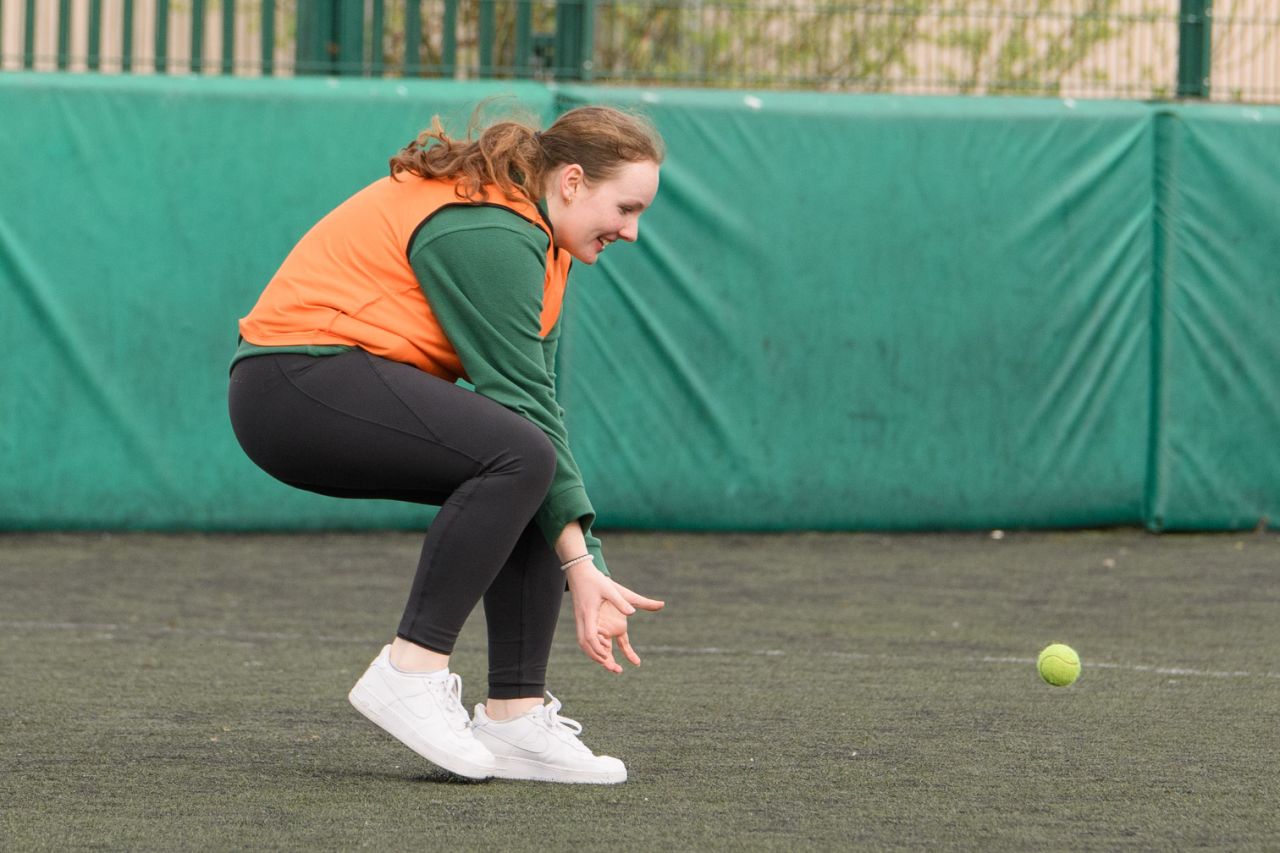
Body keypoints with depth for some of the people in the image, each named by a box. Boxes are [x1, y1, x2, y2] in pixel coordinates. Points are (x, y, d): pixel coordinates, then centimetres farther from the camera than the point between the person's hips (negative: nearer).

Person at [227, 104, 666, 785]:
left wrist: (577, 553, -2)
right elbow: (519, 404, -21)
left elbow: (537, 403, 8)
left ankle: (515, 716, -4)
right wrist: (581, 564, -20)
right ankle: (411, 672, -21)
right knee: (520, 457, -27)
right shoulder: (489, 235, -19)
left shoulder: (536, 240, 12)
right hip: (297, 381, -11)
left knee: (544, 487, 0)